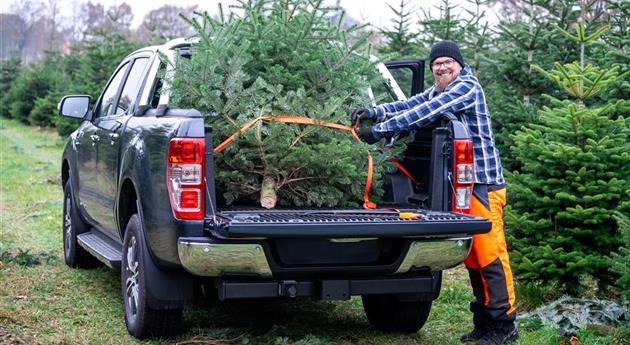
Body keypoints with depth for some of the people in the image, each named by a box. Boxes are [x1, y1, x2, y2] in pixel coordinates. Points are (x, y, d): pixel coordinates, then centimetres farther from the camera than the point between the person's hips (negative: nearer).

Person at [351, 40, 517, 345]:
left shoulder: (467, 87, -11)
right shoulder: (437, 91, 17)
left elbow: (425, 113, -21)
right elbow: (410, 105, 5)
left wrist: (382, 129, -22)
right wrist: (374, 112, -10)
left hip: (482, 183, -9)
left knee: (490, 252, -8)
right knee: (472, 254, 12)